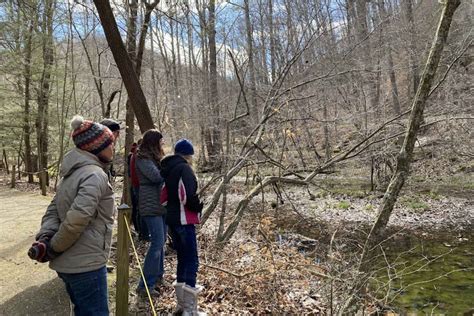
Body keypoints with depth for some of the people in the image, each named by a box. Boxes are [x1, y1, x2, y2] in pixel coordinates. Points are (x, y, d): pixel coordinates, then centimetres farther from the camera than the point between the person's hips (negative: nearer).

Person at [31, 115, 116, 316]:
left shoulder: (72, 173, 11)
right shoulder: (95, 175, -19)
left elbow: (53, 210, 9)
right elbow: (76, 219, -29)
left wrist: (46, 237, -7)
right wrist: (53, 248, -15)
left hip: (68, 263, 9)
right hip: (86, 264, -9)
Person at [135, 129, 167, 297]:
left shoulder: (154, 158, 15)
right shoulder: (142, 158, -12)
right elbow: (157, 176, -22)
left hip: (161, 205, 9)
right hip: (151, 206, -9)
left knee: (160, 242, 17)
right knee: (157, 244, -10)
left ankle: (158, 275, 32)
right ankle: (145, 285, -2)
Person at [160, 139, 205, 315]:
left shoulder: (169, 169, 13)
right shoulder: (184, 168, -13)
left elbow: (163, 198, 14)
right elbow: (188, 196, -23)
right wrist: (198, 207, -7)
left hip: (172, 220, 9)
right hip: (184, 221, -9)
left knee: (182, 258, 17)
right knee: (192, 261, -4)